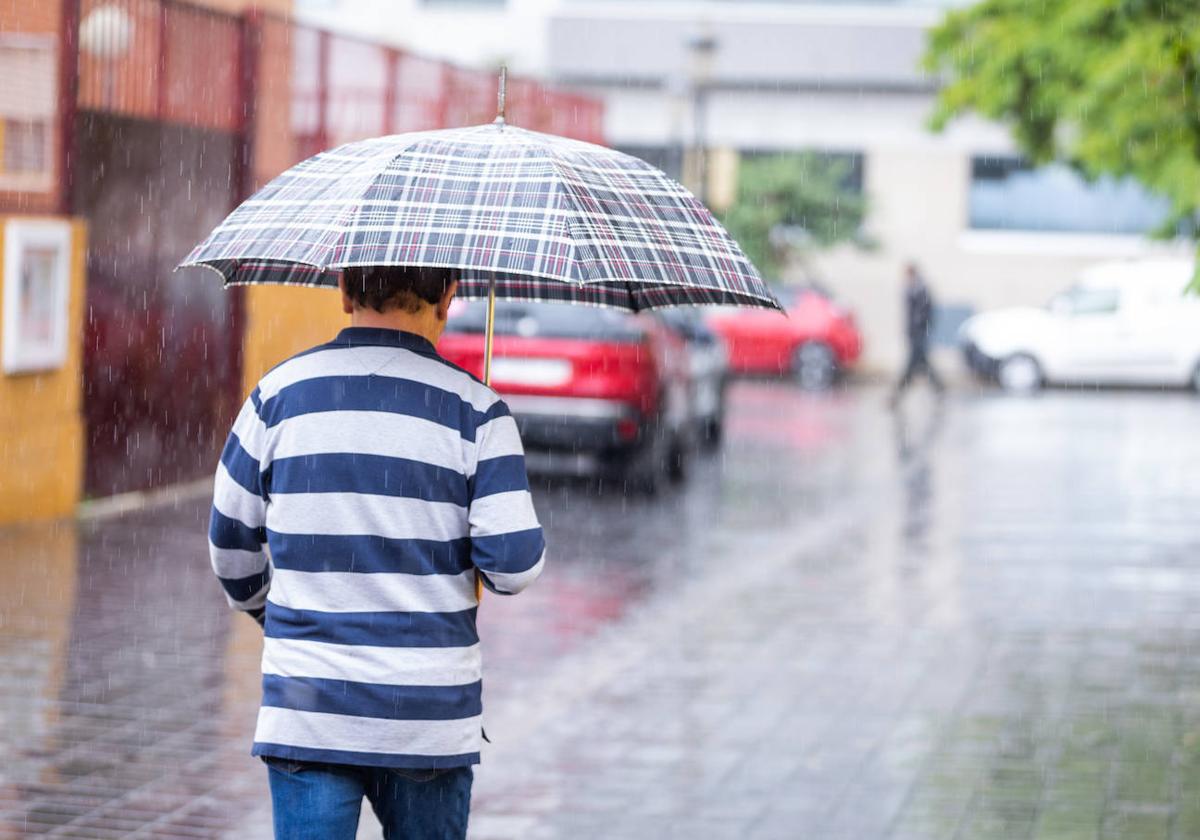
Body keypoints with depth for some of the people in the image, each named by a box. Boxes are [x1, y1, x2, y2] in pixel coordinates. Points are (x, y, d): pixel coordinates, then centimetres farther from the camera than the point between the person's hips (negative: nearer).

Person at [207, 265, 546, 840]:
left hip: (306, 712, 1)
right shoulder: (474, 408, -4)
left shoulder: (279, 394, 1)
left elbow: (231, 546, 10)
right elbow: (515, 565, -10)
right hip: (429, 717, 0)